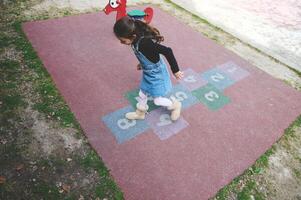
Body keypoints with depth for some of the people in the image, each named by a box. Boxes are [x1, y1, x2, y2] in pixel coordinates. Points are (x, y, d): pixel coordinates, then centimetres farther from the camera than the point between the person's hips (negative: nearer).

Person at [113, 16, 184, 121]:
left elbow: (167, 51, -37)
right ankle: (140, 113, 46)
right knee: (142, 94, 22)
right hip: (147, 73, 8)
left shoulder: (145, 42, -37)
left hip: (156, 74, -8)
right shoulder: (137, 39, -12)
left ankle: (175, 105, 36)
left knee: (158, 100, 8)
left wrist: (175, 71, -28)